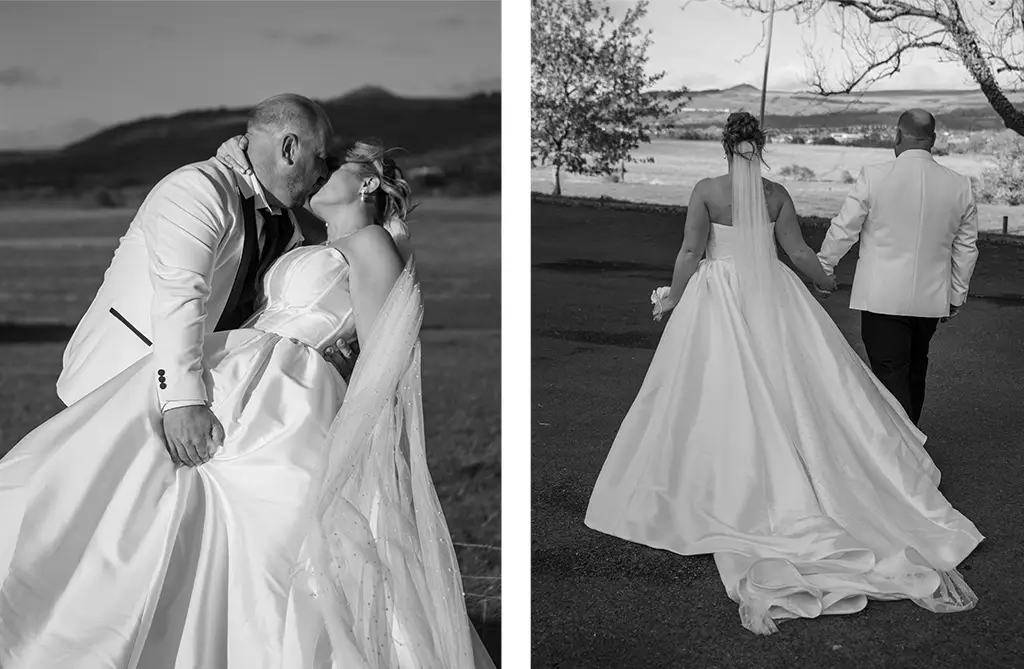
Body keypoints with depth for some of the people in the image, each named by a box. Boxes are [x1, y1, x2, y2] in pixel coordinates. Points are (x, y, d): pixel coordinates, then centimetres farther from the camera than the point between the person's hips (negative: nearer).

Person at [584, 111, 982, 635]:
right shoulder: (777, 194, 0)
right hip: (772, 297, 3)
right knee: (787, 388, 11)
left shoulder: (706, 191, -8)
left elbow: (690, 252, -10)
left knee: (723, 395, 3)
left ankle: (732, 489, 6)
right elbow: (797, 250, 2)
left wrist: (672, 299, 2)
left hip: (718, 297, -2)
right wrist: (827, 283, 18)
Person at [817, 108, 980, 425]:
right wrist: (957, 296, 19)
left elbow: (844, 229, -5)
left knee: (891, 375, -1)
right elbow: (966, 248, 7)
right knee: (915, 371, 21)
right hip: (931, 300, 5)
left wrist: (823, 267, 12)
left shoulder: (874, 177, -12)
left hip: (883, 297, -5)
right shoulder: (960, 185, 1)